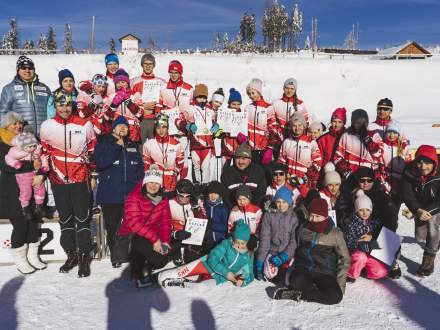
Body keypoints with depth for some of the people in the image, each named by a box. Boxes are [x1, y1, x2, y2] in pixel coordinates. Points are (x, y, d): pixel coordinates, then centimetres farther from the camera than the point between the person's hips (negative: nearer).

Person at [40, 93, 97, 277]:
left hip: (81, 179, -3)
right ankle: (71, 255, 25)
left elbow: (93, 151, 4)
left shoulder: (84, 125, -3)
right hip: (58, 180, 3)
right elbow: (44, 152, 13)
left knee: (82, 218, -2)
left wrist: (93, 176, 5)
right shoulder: (47, 126, 3)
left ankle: (84, 257, 9)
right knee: (65, 219, 11)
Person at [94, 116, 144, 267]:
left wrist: (137, 182, 3)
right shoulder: (104, 144, 5)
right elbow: (100, 162, -13)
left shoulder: (133, 146, 17)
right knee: (112, 227, 4)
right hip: (110, 194, -2)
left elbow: (140, 167, 19)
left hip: (131, 194, 3)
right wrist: (117, 146, -11)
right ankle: (114, 255, 20)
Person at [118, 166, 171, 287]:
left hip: (152, 237, 5)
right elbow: (134, 222, -24)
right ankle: (137, 273, -5)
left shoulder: (163, 200, 5)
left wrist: (164, 241, -17)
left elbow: (165, 222, 1)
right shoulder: (134, 197, -14)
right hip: (130, 235, -5)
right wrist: (154, 239, -30)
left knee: (162, 259, -15)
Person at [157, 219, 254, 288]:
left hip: (218, 277, 1)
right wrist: (227, 273, -28)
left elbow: (249, 276, 2)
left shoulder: (248, 257, -7)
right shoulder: (227, 244, -14)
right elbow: (212, 259, -18)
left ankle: (184, 283, -10)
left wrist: (242, 281, -22)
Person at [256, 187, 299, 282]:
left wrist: (283, 257, -18)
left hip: (287, 253, 0)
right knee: (269, 272, -26)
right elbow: (264, 239, -4)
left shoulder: (294, 218, 0)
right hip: (271, 252, 0)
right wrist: (259, 263, -12)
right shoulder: (268, 215, 1)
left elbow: (294, 241, -3)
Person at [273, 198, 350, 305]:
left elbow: (344, 259, 5)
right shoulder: (303, 229, 7)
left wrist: (340, 284, -3)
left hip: (325, 274, 1)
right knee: (296, 283, -36)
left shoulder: (335, 234, 0)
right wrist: (291, 269, 10)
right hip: (303, 270, -1)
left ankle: (300, 295, -15)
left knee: (336, 296, -30)